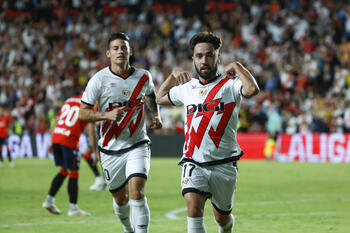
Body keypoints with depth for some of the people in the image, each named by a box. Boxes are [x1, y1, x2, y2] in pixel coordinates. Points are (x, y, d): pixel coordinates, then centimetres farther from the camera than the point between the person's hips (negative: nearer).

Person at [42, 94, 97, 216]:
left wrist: (52, 143, 25)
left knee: (64, 171, 20)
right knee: (73, 174, 3)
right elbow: (91, 131, -4)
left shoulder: (69, 100, 19)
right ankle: (73, 208, 6)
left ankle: (49, 200, 18)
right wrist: (95, 152, 0)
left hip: (56, 137, 6)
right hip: (69, 140, -6)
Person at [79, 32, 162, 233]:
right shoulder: (99, 79, -8)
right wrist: (108, 115, -22)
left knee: (137, 192, -20)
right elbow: (83, 113, -6)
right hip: (110, 149, 0)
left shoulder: (144, 77, 0)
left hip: (137, 145, 0)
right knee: (120, 198, 13)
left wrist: (156, 115, 6)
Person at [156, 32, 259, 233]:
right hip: (193, 163, 2)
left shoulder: (230, 84, -4)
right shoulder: (187, 88, 10)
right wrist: (173, 76, 15)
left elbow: (252, 90, -27)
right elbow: (160, 98, 30)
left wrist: (236, 66, -13)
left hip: (224, 164, -2)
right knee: (194, 208, -23)